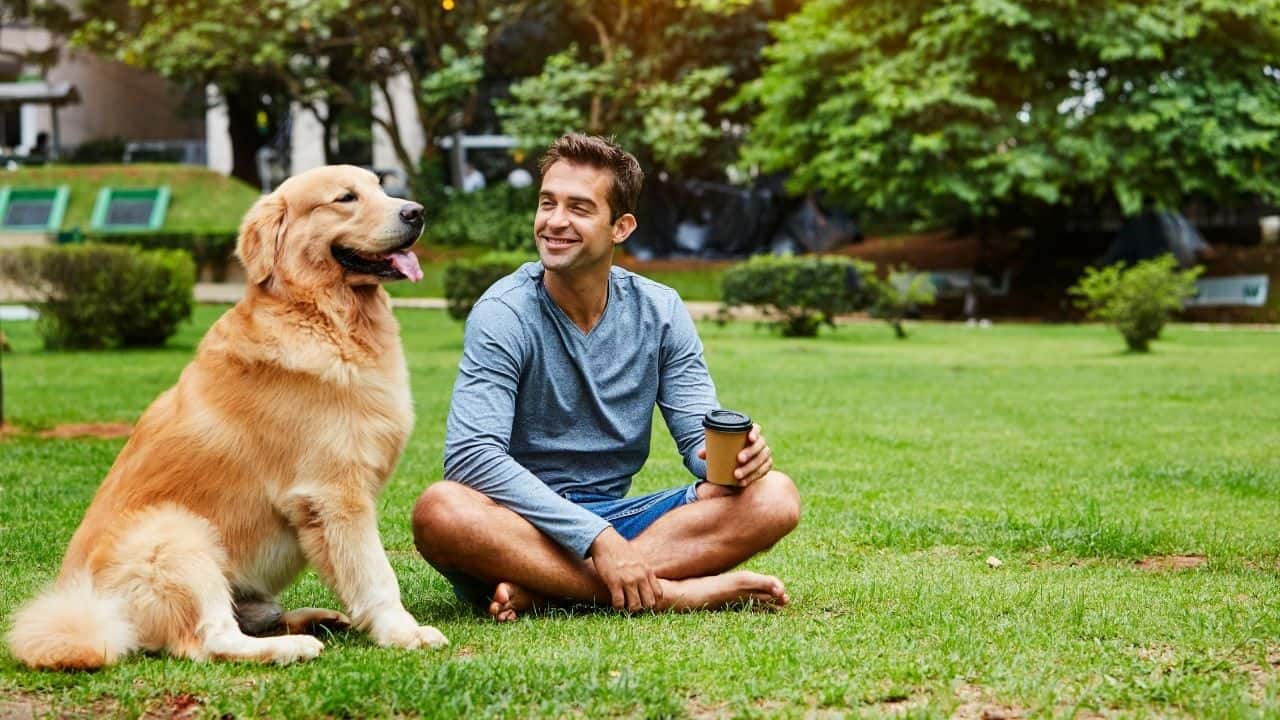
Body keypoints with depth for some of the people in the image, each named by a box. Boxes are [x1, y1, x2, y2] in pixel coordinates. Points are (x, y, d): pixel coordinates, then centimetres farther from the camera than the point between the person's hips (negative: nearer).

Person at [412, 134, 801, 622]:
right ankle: (667, 594, -32)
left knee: (773, 496, -17)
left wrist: (734, 454, -25)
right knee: (440, 511, -37)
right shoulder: (504, 314, -11)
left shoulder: (660, 312, 2)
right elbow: (471, 454, -23)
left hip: (619, 521, 4)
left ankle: (537, 588, -26)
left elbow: (699, 435, 2)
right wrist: (597, 537, -31)